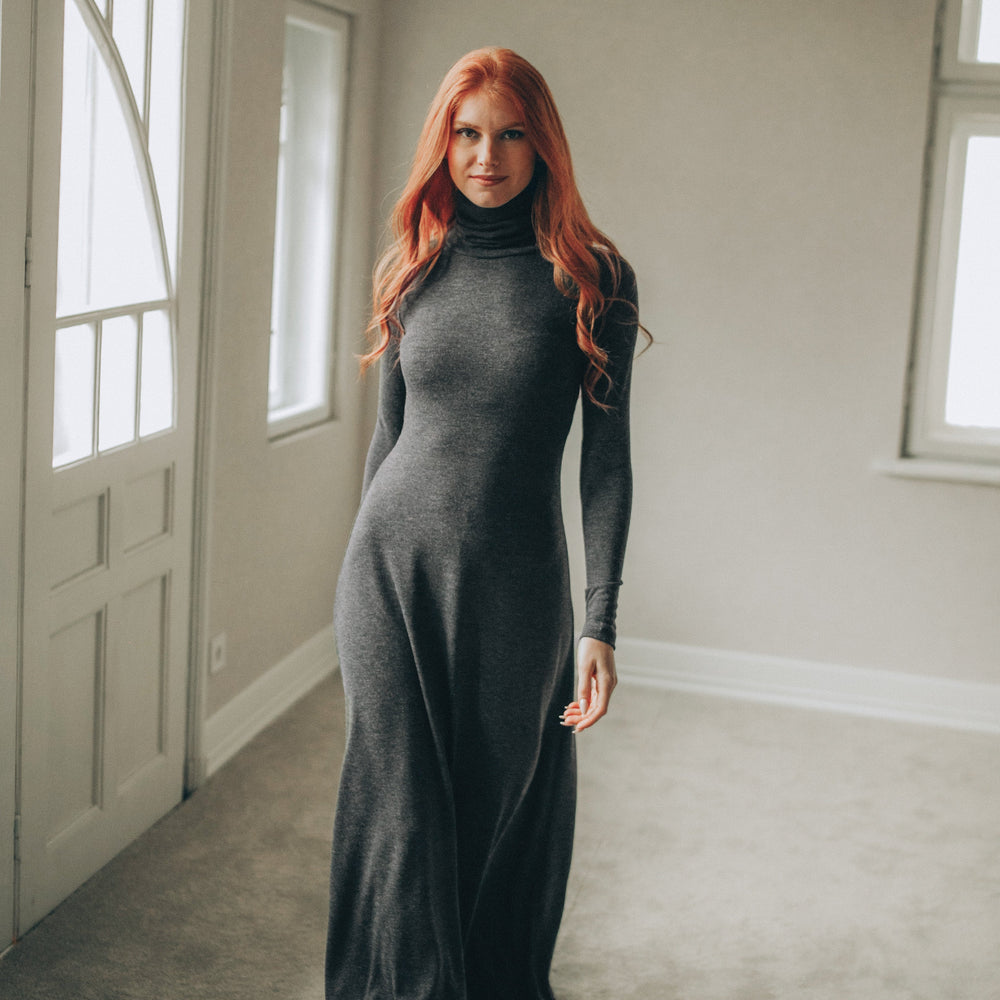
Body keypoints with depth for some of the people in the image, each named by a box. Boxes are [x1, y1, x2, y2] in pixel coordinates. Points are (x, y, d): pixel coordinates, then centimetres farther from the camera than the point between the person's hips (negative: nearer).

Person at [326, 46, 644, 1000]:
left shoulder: (589, 277, -4)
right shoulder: (413, 267, 6)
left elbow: (605, 457, -5)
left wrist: (600, 625, -9)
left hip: (516, 581, -2)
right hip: (390, 566, 2)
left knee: (505, 808, 10)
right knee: (400, 812, -1)